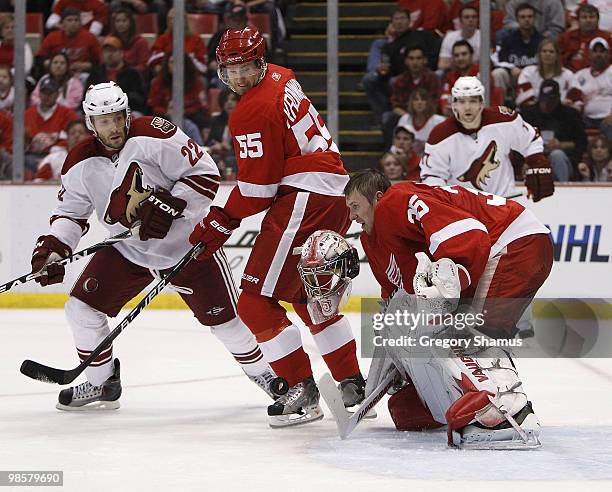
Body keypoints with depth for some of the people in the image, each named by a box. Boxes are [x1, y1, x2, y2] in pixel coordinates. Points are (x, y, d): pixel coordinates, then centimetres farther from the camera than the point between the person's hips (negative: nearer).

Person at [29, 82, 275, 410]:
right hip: (127, 251, 4)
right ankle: (102, 383, 14)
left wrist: (169, 205, -28)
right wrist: (52, 247, -13)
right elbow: (70, 211, 5)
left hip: (185, 244, -4)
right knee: (82, 307, -6)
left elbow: (205, 174, -19)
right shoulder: (81, 163, -6)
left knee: (221, 316, -3)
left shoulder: (154, 135, -21)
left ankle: (263, 373, 22)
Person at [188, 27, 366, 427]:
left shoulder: (253, 112, -15)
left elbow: (257, 187, -14)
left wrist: (222, 223, -3)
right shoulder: (281, 78, 13)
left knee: (257, 301, -10)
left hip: (305, 198, -10)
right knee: (310, 296, 25)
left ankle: (302, 389, -12)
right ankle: (352, 384, 29)